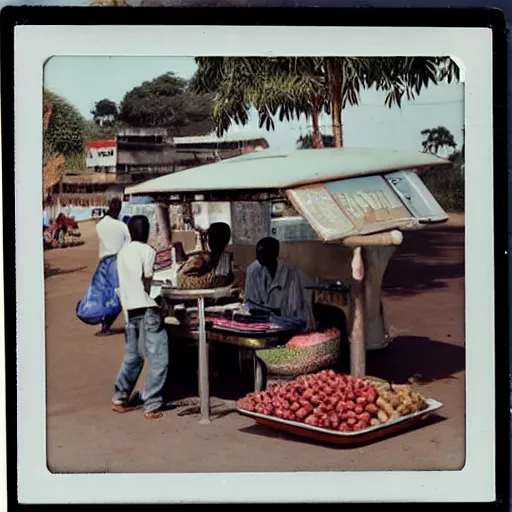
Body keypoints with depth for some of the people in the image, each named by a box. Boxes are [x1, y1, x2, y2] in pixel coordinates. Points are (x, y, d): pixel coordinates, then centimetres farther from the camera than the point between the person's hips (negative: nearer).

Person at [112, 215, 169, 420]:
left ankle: (120, 399, 24)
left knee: (132, 357, 19)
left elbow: (124, 283, 14)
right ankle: (152, 406, -6)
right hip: (147, 309, -7)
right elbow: (148, 282, -11)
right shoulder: (147, 251, -7)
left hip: (130, 309, 7)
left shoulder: (122, 253, 13)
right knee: (158, 359, -3)